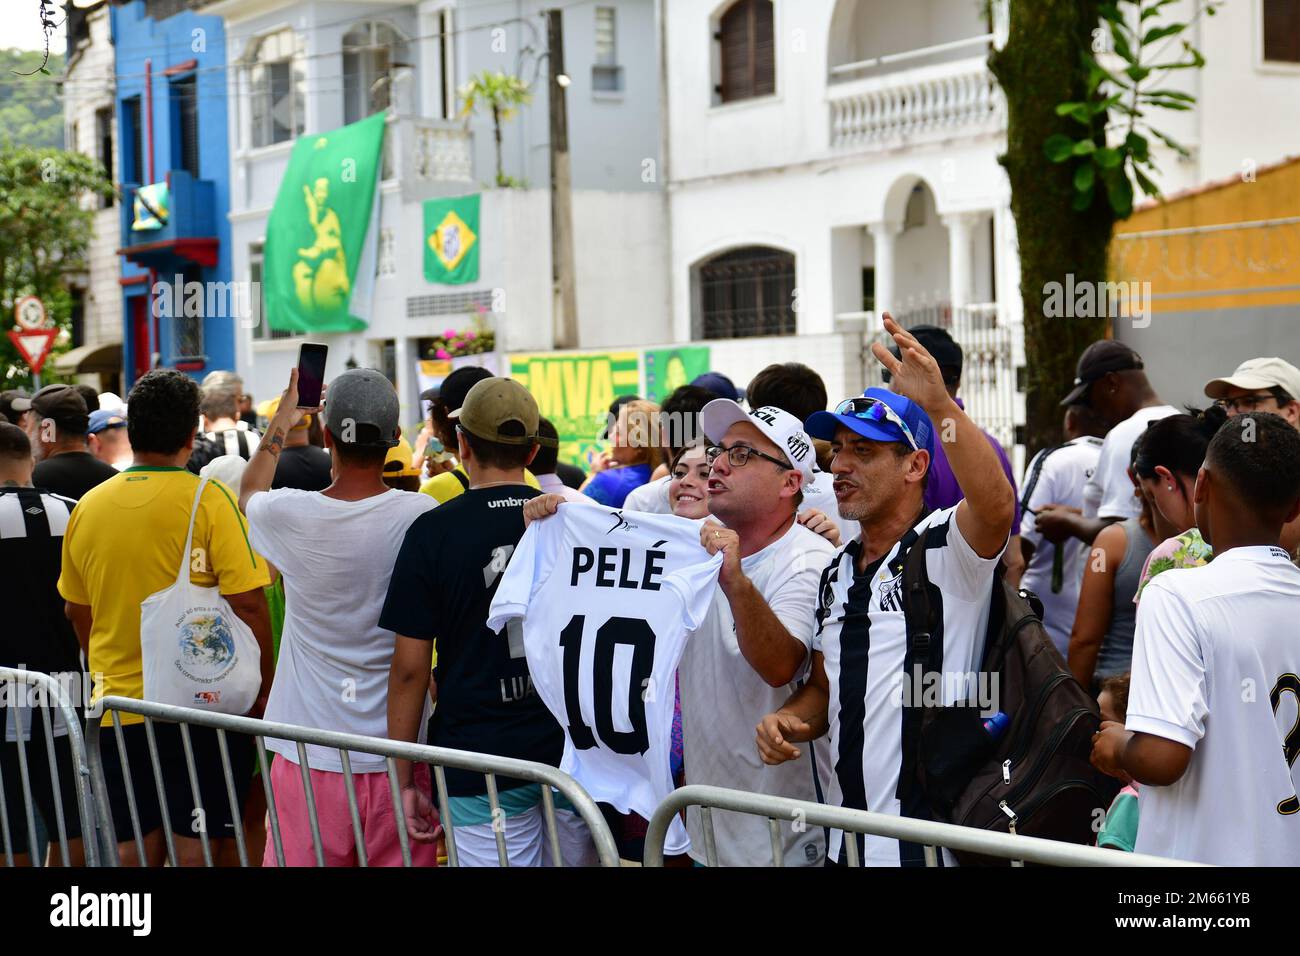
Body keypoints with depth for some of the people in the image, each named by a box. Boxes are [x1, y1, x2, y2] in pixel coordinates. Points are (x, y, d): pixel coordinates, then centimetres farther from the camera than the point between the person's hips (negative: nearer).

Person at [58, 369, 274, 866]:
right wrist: (263, 689, -3)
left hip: (118, 706, 4)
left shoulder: (88, 507, 4)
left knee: (135, 849, 12)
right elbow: (248, 604, -14)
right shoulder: (209, 499, -10)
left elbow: (76, 611, 15)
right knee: (196, 847, 2)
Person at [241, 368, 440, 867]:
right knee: (399, 860, 9)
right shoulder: (421, 514, -12)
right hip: (397, 751, 0)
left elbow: (249, 494, 19)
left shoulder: (288, 513, -8)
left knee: (303, 858, 11)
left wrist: (282, 421, 30)